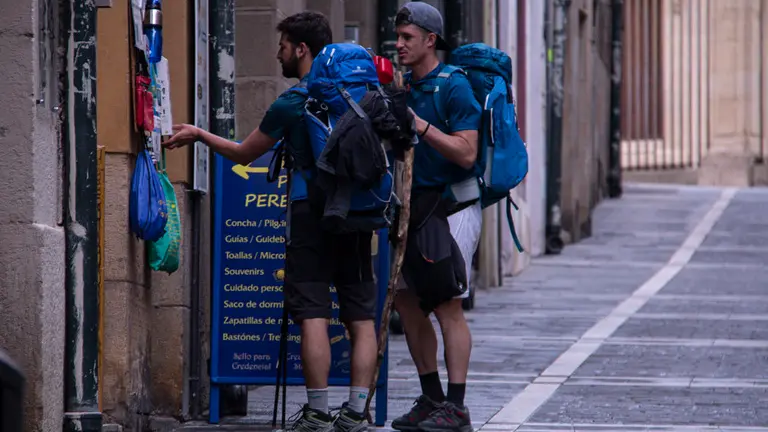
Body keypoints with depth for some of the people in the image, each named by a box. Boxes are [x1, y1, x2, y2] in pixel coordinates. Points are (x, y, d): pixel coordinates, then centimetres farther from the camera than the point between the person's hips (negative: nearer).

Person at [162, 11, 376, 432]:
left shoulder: (290, 105, -6)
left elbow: (243, 153, 6)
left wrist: (199, 134, 21)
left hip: (311, 212, -5)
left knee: (313, 314, -4)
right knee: (361, 316, 5)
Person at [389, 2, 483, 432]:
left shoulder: (454, 87, -12)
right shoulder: (405, 86, 12)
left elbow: (466, 153, -19)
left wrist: (419, 124, -22)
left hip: (453, 206, -8)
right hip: (417, 204, 8)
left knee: (448, 305, -10)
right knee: (407, 300, 7)